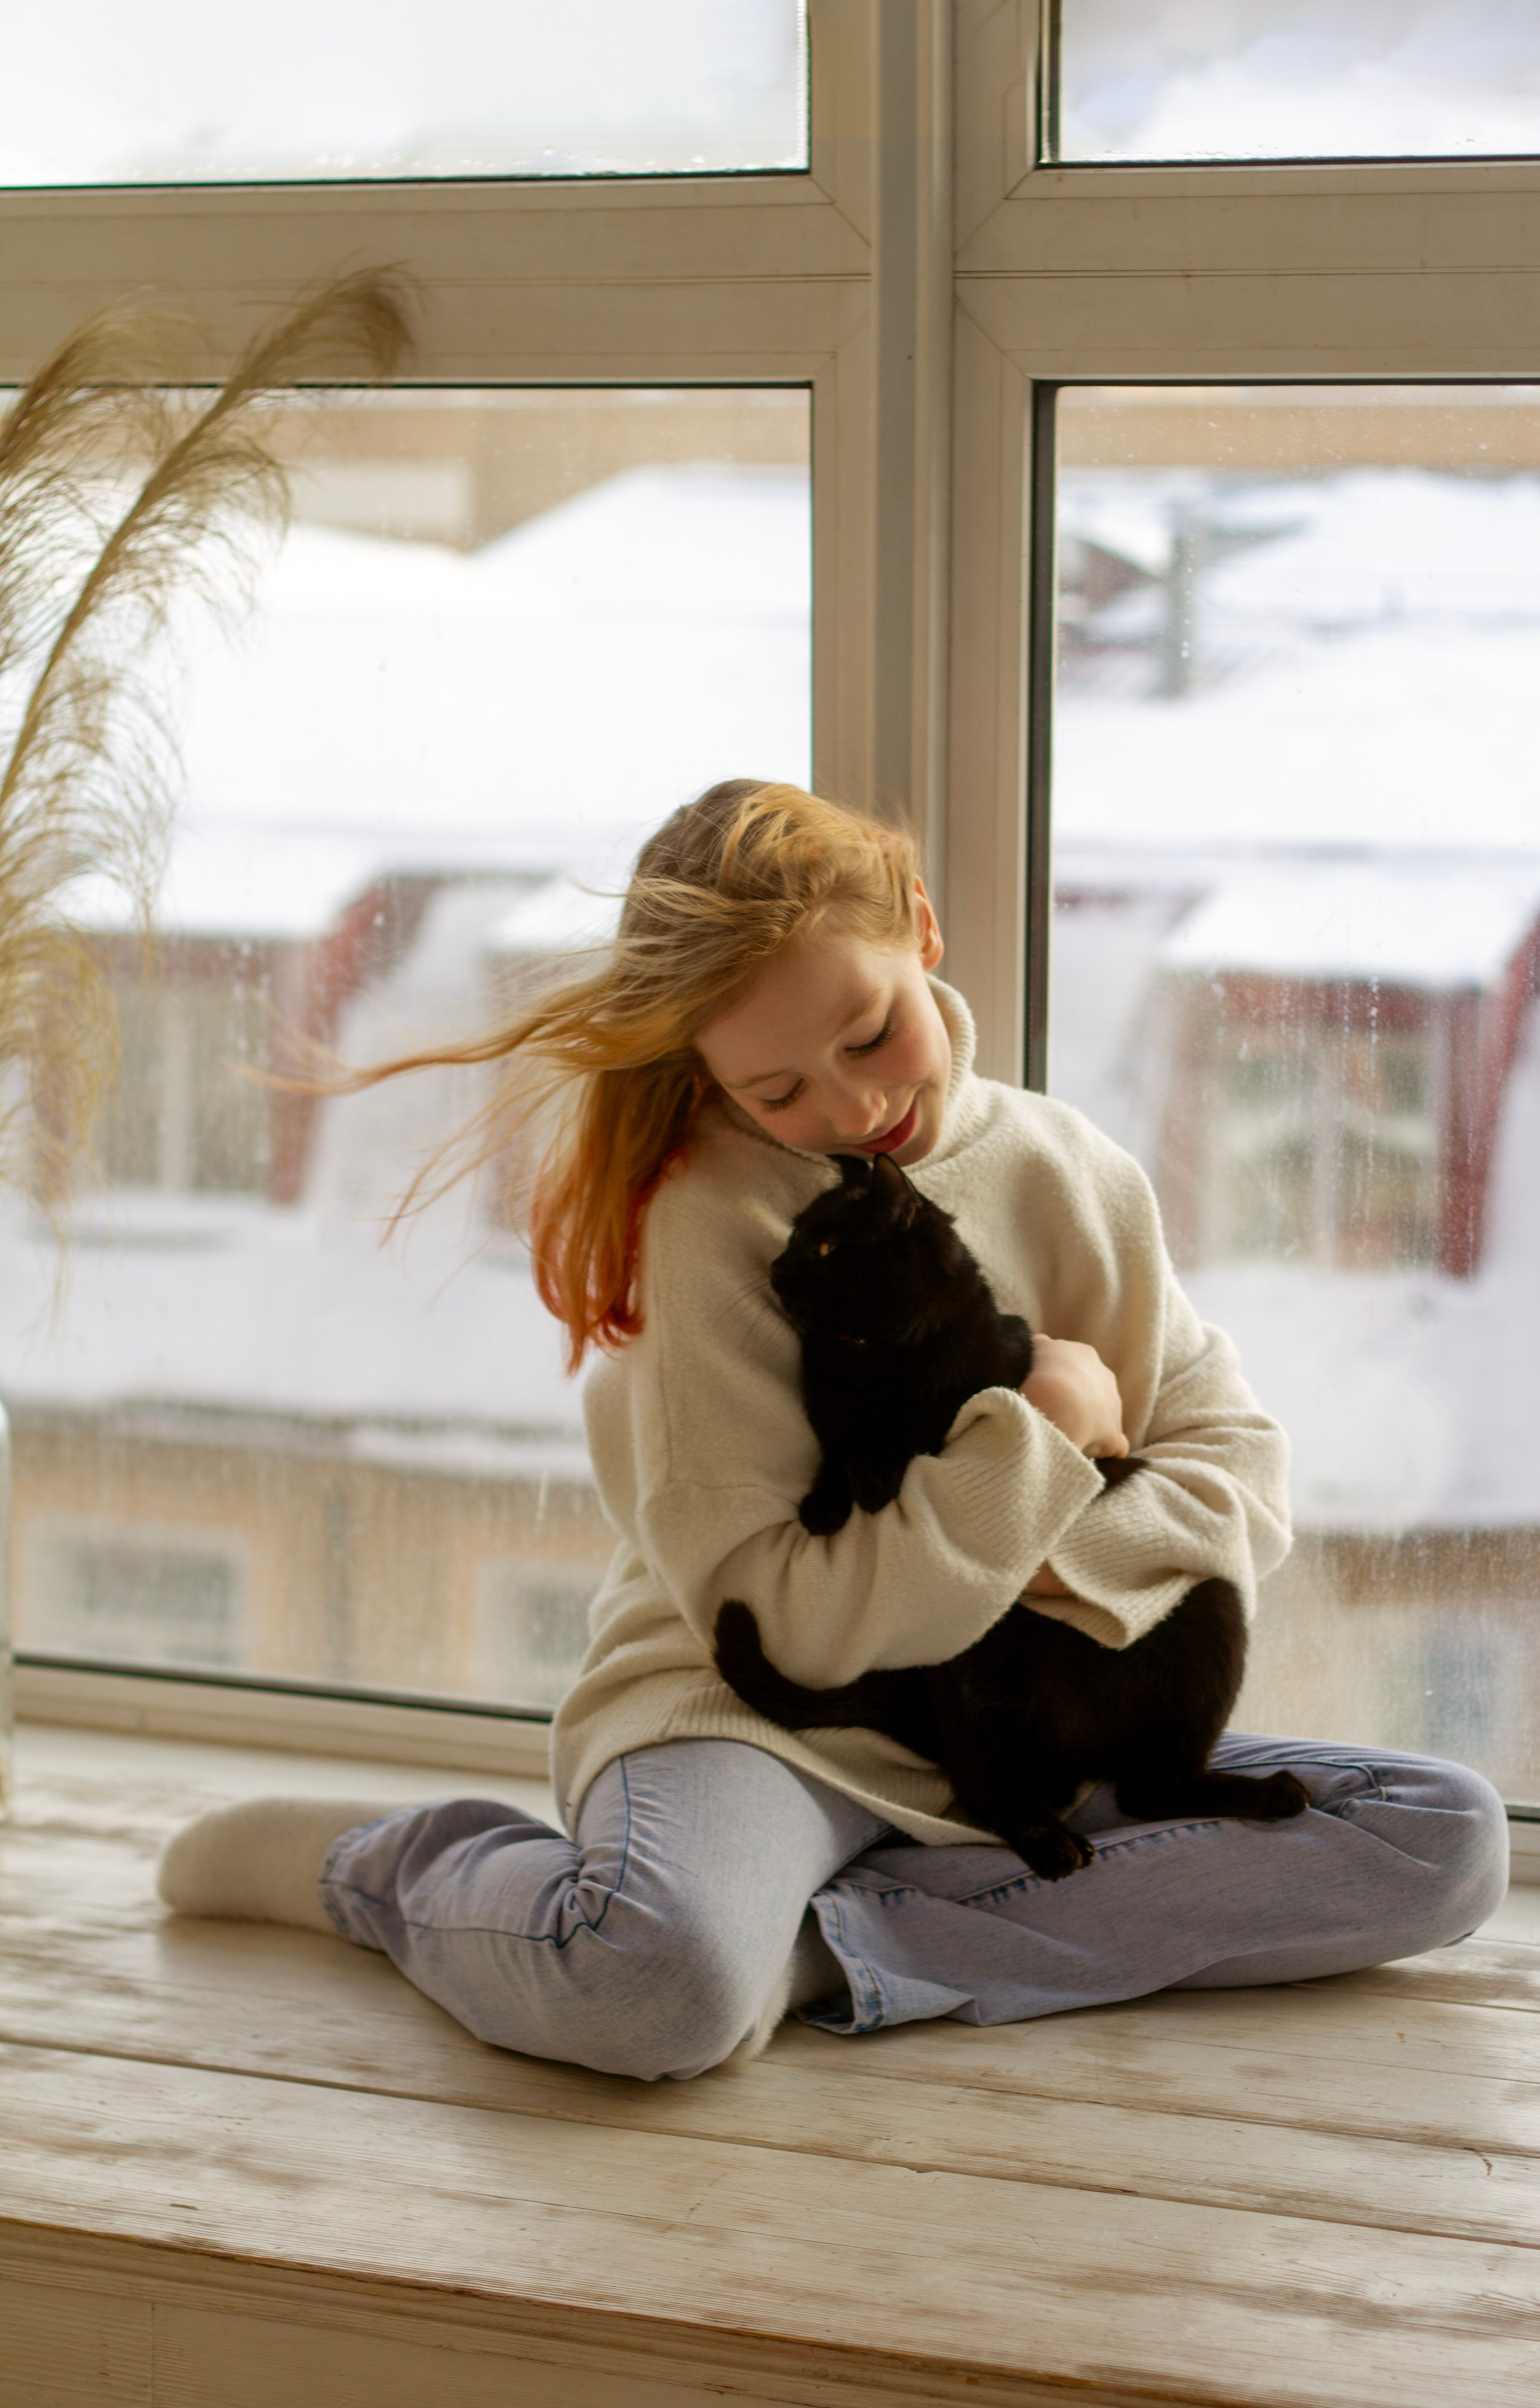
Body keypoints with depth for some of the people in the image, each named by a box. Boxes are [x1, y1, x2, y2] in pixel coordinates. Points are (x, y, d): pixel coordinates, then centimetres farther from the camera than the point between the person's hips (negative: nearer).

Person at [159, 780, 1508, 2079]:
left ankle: (834, 1942, -21)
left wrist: (1062, 1567, -15)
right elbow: (769, 1615, -16)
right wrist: (1036, 1437, -13)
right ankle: (381, 1862, -3)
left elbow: (1237, 1463, 4)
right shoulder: (714, 1221, -10)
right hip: (759, 1720, -6)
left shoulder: (1069, 1175, 5)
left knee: (1445, 1842, -15)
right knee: (659, 1978, -41)